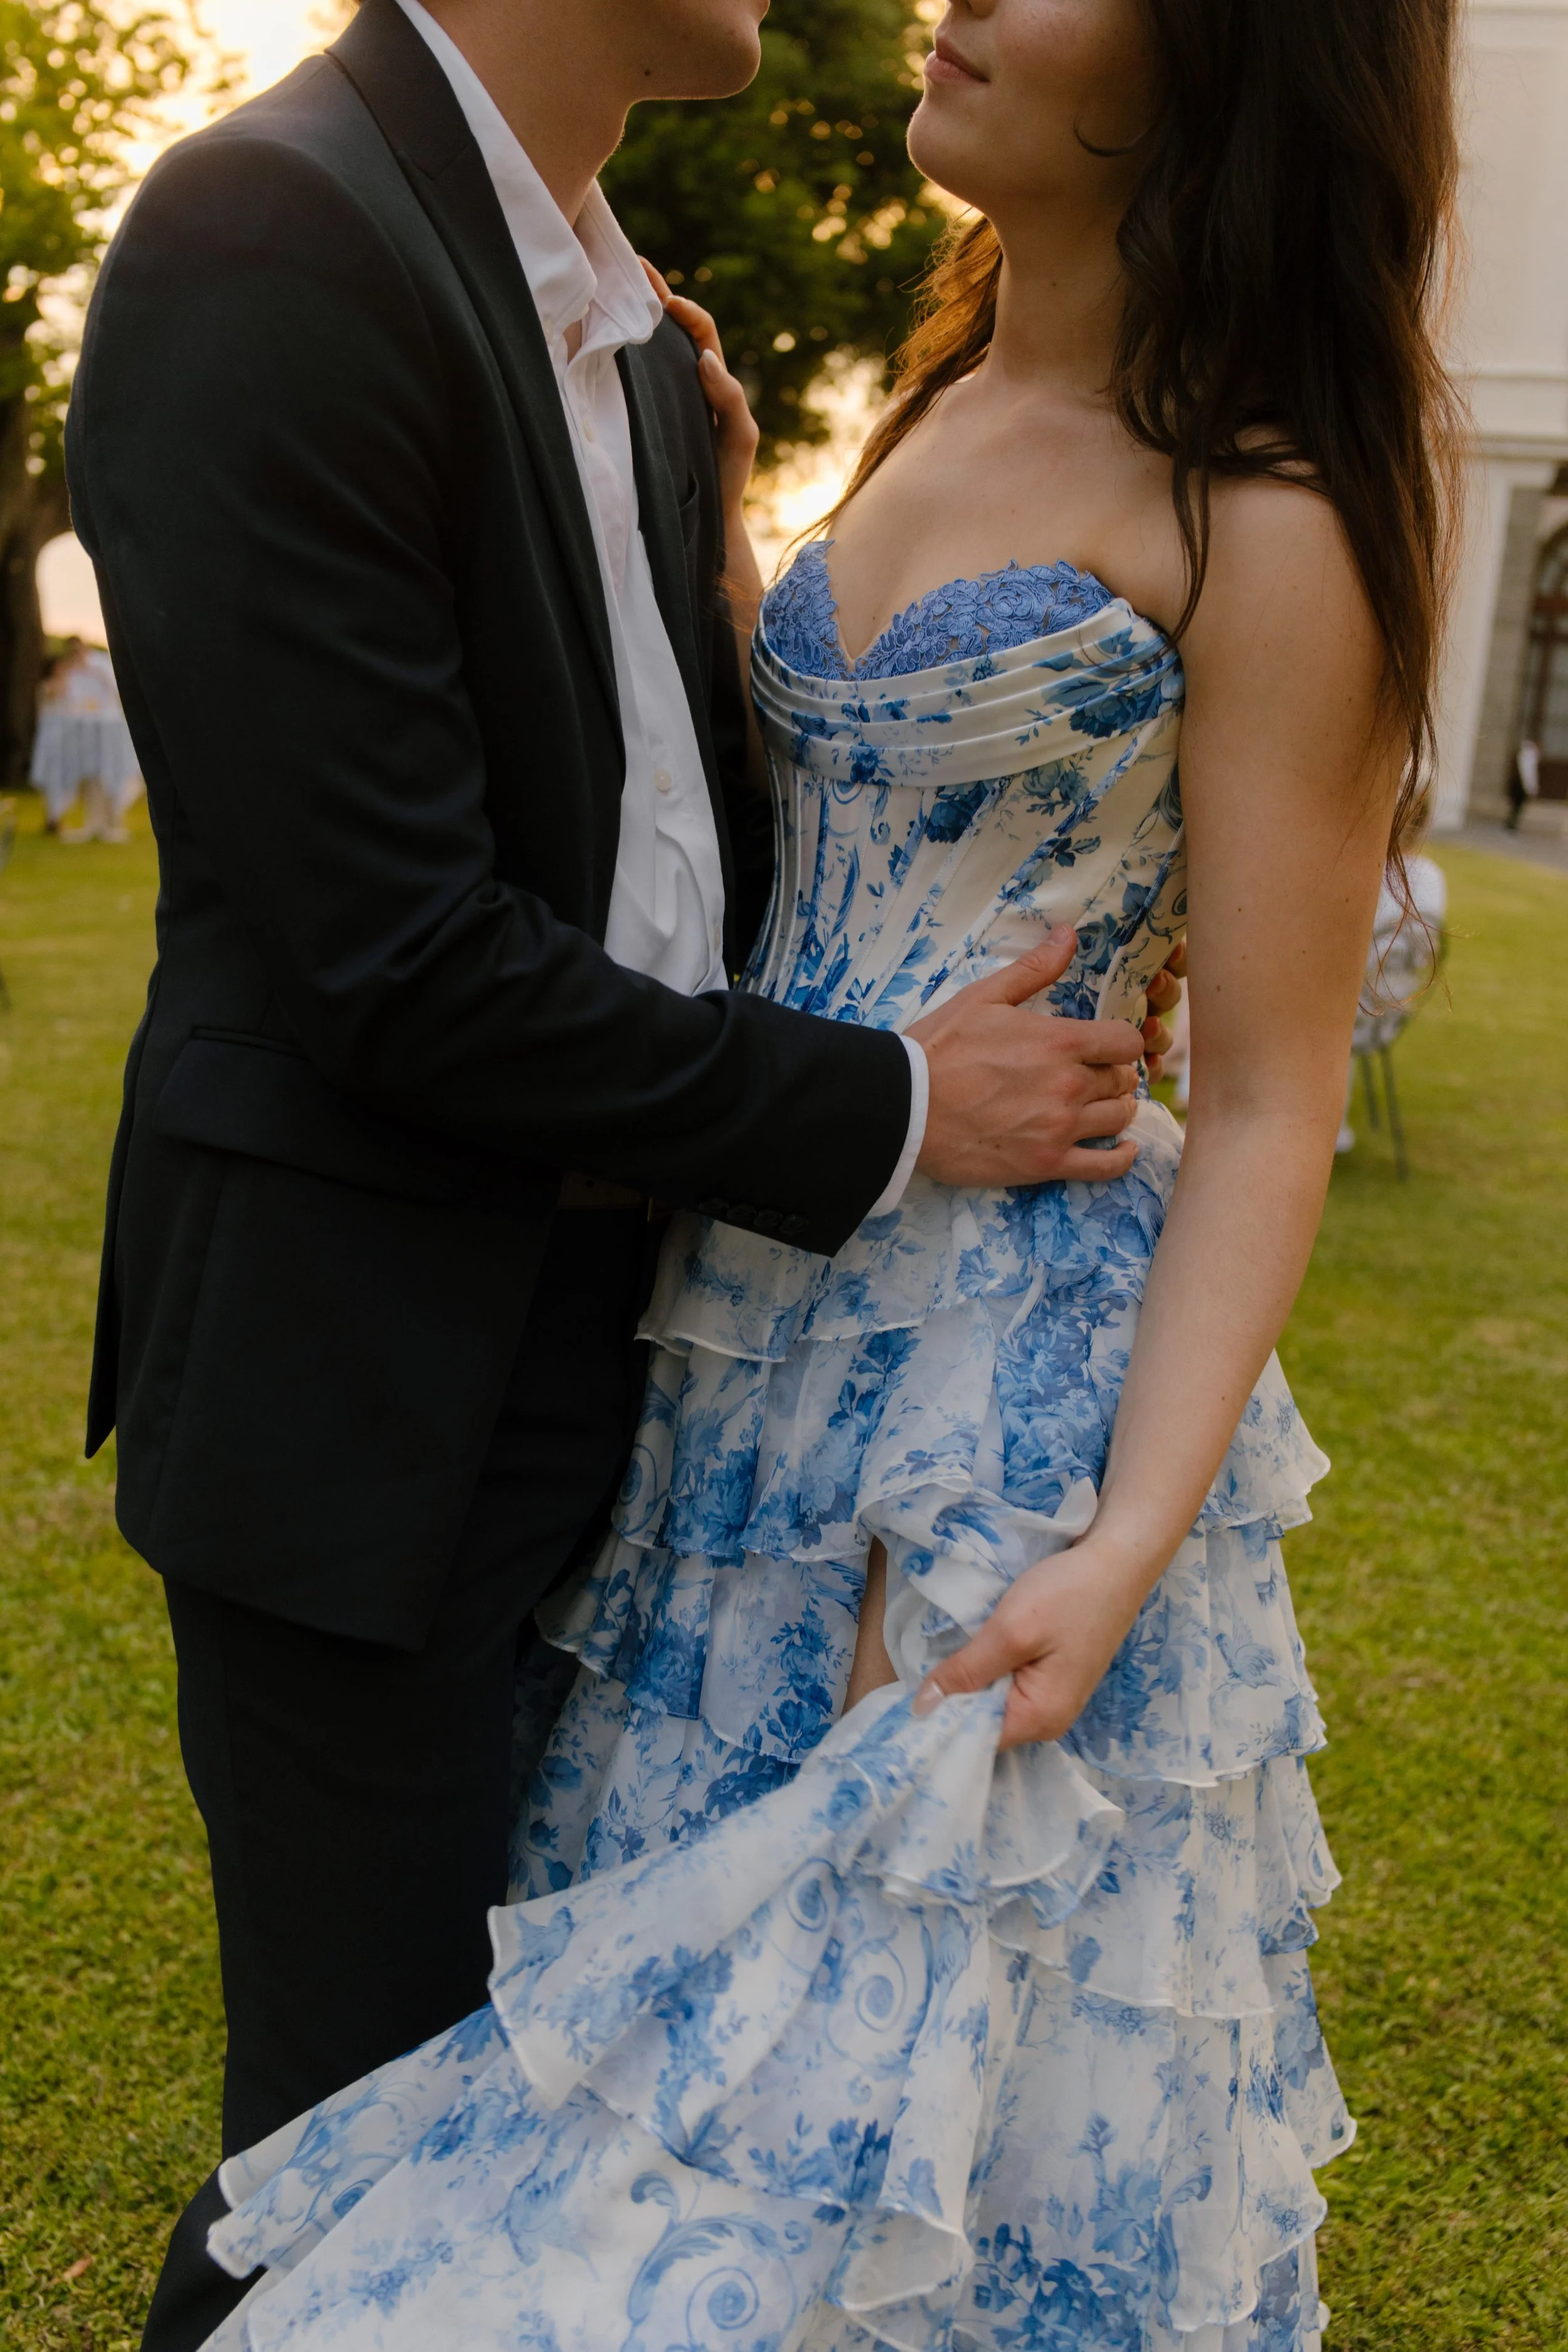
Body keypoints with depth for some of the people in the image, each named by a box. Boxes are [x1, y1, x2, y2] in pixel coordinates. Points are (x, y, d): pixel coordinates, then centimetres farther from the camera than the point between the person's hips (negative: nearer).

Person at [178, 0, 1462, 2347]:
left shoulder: (1265, 524, -14)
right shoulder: (936, 415, 10)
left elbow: (1267, 1104, -15)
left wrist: (1129, 1539, -23)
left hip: (1011, 1370, -7)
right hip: (751, 1319, 8)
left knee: (916, 2032, 7)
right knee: (718, 1983, 22)